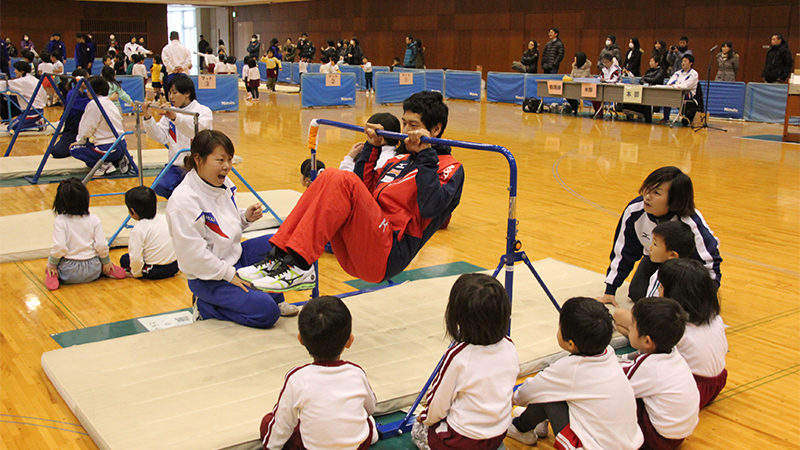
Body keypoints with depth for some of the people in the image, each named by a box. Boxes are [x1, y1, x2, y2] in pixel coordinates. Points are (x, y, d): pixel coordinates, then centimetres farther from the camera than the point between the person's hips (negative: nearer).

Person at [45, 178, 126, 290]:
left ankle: (53, 276, -5)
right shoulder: (94, 219, -5)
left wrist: (51, 264, -2)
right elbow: (101, 245, -6)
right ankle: (108, 270, 4)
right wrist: (106, 262, 10)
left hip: (69, 273, -2)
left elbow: (59, 248, -18)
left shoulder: (60, 221, -12)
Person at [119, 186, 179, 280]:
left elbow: (136, 257, -21)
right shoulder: (164, 218, 2)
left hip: (154, 271, -5)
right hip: (175, 266, 5)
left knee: (124, 259, 14)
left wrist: (136, 273, -3)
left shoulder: (138, 230, -17)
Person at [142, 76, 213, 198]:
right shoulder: (170, 113, 14)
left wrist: (175, 117, -42)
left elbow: (200, 129, -27)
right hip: (176, 165, 4)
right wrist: (148, 119, -13)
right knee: (160, 187, -23)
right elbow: (160, 137, 3)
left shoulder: (203, 111, -3)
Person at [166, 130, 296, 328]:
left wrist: (246, 217, -3)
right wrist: (229, 274, -19)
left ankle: (275, 298, 13)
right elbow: (192, 254, -24)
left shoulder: (223, 184, 1)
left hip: (235, 256, 9)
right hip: (208, 278, -8)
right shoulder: (183, 200, -25)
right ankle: (204, 306, -2)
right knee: (266, 312, -20)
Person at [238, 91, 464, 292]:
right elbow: (364, 189, 23)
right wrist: (372, 147, 20)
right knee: (329, 176, -8)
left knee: (343, 181, -23)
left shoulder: (450, 168, 4)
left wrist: (426, 154, -15)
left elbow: (430, 207, -16)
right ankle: (279, 256, -16)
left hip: (387, 258, -7)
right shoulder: (399, 161, 26)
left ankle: (299, 267, -27)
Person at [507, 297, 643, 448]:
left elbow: (524, 394, -5)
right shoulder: (609, 355, -3)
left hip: (595, 446, -8)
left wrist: (515, 398, 18)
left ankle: (522, 429, 22)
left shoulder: (568, 369, -21)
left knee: (545, 396, -4)